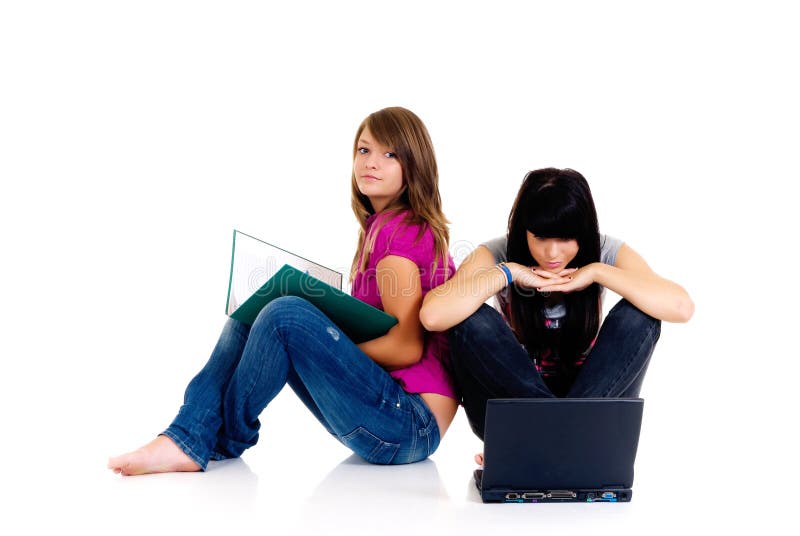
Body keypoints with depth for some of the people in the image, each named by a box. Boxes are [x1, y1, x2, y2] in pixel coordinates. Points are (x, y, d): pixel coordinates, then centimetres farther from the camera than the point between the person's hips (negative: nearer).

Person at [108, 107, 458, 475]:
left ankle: (222, 439, -3)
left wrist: (324, 352, -10)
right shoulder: (380, 227, 15)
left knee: (285, 315, -25)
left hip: (412, 425, -9)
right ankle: (190, 438, -8)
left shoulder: (405, 231, -11)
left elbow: (407, 347, -18)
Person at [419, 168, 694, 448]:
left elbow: (681, 306, -26)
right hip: (511, 397, 0)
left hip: (588, 394, 1)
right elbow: (432, 315, -31)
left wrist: (597, 272, -25)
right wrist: (508, 272, -28)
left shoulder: (605, 253, -10)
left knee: (638, 315, -22)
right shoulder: (497, 255, -13)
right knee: (472, 321, -28)